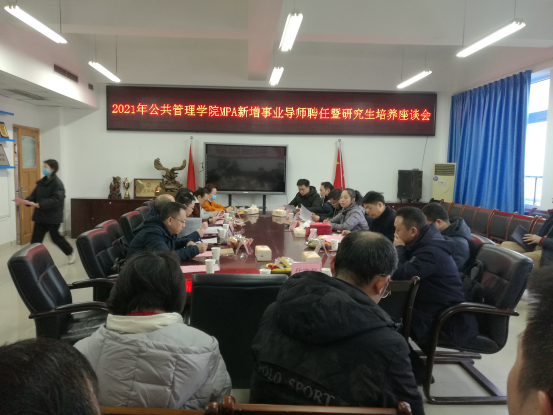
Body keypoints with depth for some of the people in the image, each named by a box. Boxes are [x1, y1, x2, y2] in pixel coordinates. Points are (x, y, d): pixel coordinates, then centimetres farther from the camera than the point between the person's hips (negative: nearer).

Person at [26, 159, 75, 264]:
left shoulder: (58, 183, -14)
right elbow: (34, 195, 12)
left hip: (53, 216, -7)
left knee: (55, 237, 7)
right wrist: (28, 200, -9)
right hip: (40, 215, 7)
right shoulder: (41, 182, 11)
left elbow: (56, 199, -25)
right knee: (35, 239, 3)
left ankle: (70, 253, 28)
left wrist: (40, 204, -32)